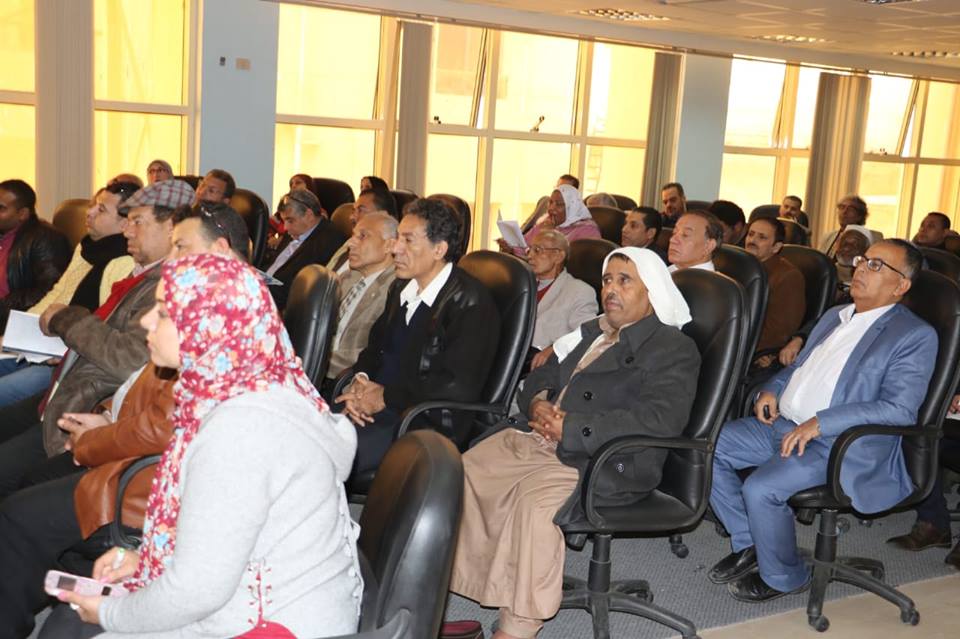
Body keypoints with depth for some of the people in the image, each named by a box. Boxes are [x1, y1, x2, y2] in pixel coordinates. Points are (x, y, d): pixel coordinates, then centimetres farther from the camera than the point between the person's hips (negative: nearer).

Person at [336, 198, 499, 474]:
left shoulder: (471, 302, -11)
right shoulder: (401, 288, 15)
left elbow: (460, 386, -19)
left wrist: (386, 397, -14)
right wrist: (360, 382, -1)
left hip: (428, 421, -7)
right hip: (372, 407, 8)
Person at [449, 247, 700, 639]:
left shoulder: (674, 349, -1)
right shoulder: (589, 333, 24)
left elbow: (660, 420, -16)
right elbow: (539, 379, 26)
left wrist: (570, 428, -19)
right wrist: (537, 403, -1)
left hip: (600, 461, -7)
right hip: (531, 439, 8)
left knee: (534, 501, -34)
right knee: (461, 473, -13)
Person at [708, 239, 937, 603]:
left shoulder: (915, 336, -6)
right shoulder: (835, 316, 19)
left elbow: (900, 409, -17)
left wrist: (819, 423, -23)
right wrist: (772, 389, 6)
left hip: (842, 445, -8)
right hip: (783, 424, 8)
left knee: (761, 488, -28)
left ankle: (784, 577, 0)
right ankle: (749, 543, 9)